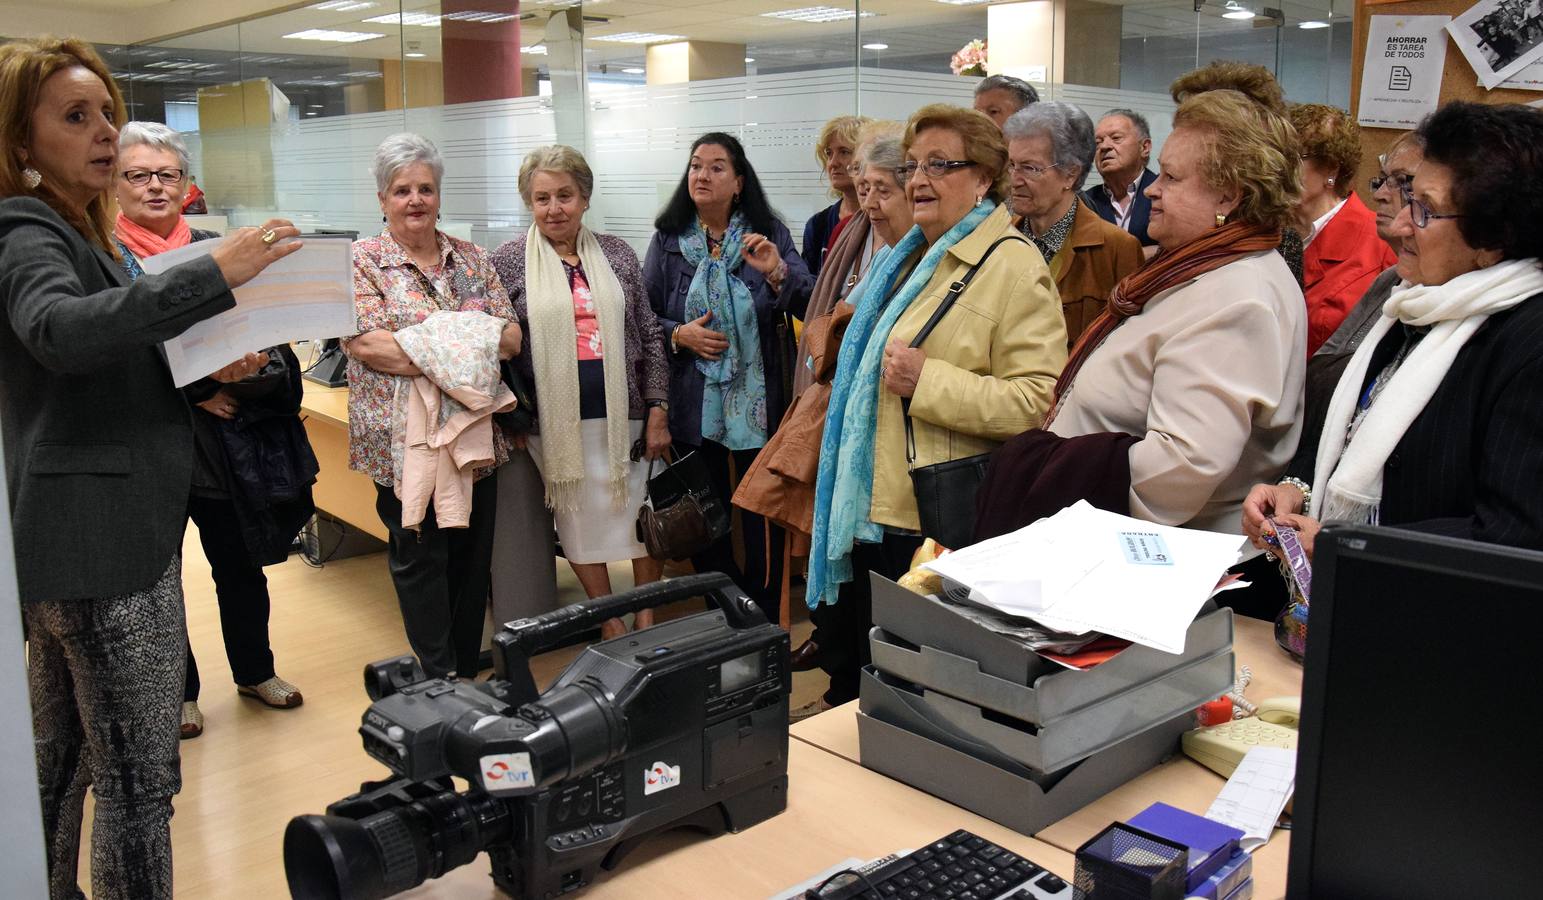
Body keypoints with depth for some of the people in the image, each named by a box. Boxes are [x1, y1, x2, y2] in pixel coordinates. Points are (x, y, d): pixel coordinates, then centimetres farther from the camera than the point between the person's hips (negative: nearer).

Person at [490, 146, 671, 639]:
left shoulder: (617, 254, 6)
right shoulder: (509, 261, 1)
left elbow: (649, 335, 7)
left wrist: (658, 409, 1)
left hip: (624, 412, 2)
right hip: (556, 418, -1)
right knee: (581, 521, 7)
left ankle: (649, 617, 23)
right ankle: (611, 623, 22)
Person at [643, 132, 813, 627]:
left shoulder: (768, 234, 0)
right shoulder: (668, 239, 3)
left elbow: (810, 307, -8)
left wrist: (778, 273, -25)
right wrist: (679, 335, -12)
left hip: (757, 401, -1)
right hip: (692, 402, 2)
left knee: (763, 514, 2)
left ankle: (766, 620, 20)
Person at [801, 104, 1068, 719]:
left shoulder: (1013, 266, -13)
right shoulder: (910, 260, 16)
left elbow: (1036, 398, -22)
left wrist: (929, 381, -26)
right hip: (875, 506, 9)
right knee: (860, 660, 19)